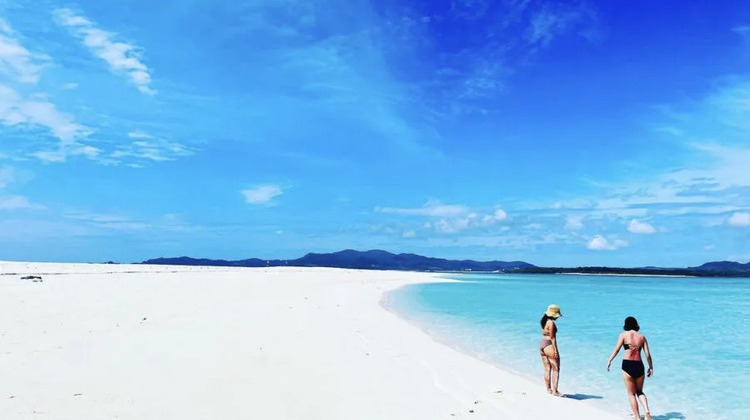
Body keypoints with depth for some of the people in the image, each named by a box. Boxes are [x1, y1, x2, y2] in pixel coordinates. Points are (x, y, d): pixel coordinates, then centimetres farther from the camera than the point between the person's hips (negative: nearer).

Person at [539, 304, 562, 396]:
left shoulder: (544, 321, 10)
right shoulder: (551, 323, -16)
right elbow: (552, 338, -17)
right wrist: (555, 350, -15)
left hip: (542, 345, 9)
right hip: (549, 346, -9)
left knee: (547, 369, 13)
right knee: (556, 369, -2)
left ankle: (548, 389, 19)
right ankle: (555, 391, -3)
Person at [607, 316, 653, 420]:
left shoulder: (624, 334, 2)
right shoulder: (642, 337, 10)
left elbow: (617, 349, -8)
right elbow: (648, 354, 8)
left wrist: (609, 361, -4)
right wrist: (651, 367, 17)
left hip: (627, 365, -3)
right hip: (639, 365, 3)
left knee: (631, 394, 10)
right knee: (640, 392, 22)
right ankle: (647, 411, 0)